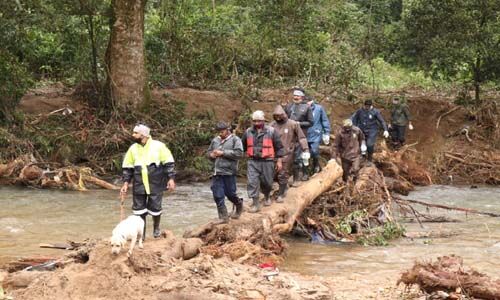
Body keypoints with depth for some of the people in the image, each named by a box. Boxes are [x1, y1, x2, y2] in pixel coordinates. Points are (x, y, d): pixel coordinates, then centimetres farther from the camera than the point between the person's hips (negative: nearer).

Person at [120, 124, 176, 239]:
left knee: (155, 208, 4)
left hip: (155, 185, -3)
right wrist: (126, 183, 2)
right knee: (139, 210, 3)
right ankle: (141, 233, 16)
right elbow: (128, 168, 10)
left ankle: (156, 228, 29)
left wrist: (171, 179, -9)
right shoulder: (133, 149, 5)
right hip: (139, 186, 3)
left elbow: (168, 163, -2)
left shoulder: (158, 146, -5)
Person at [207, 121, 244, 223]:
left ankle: (239, 205, 35)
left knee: (230, 193, 3)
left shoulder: (235, 139, -3)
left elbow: (239, 153, -16)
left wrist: (223, 153, -17)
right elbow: (208, 152, 25)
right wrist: (211, 155, 0)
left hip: (229, 172, -5)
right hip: (217, 173, 5)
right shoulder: (215, 140, 15)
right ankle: (223, 217, 7)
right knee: (218, 195, 0)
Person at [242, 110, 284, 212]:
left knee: (267, 182, 11)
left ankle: (267, 196, 40)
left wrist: (279, 161, -1)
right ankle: (255, 204, -5)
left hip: (267, 161, -1)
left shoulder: (271, 131, -3)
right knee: (252, 182, -9)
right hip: (253, 162, 1)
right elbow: (243, 146, 17)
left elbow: (279, 147, 1)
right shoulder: (248, 132, 5)